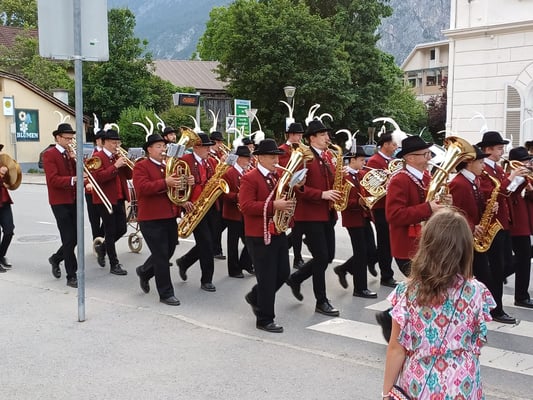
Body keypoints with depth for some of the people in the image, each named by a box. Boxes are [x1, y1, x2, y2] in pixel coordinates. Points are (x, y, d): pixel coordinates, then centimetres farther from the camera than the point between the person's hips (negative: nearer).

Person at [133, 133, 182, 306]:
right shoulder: (141, 166, -7)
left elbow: (176, 186, 26)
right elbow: (143, 188, -22)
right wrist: (165, 183, -31)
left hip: (170, 217, 8)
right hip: (152, 219, -7)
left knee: (167, 253, 15)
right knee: (162, 256, -3)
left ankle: (144, 272, 41)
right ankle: (166, 294, 7)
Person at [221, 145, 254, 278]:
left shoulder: (248, 172, 11)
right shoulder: (229, 173, -12)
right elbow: (224, 194, -18)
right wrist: (237, 196, -31)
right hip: (234, 214, -7)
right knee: (233, 244, 4)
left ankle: (245, 264, 26)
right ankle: (234, 270, 15)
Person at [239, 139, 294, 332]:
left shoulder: (279, 176, 12)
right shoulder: (249, 178, -12)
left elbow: (286, 196, 23)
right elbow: (246, 206, -21)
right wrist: (273, 206, -28)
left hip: (279, 233, 8)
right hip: (260, 236, -8)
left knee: (283, 273, 13)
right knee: (267, 278, -3)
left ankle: (255, 297, 36)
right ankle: (265, 320, 10)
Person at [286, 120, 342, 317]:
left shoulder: (328, 156, 13)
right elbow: (298, 187, -18)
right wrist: (322, 194, -24)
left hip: (327, 214, 8)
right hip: (310, 215, -8)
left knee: (328, 256, 11)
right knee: (322, 257, -4)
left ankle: (296, 279, 31)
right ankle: (321, 302, 9)